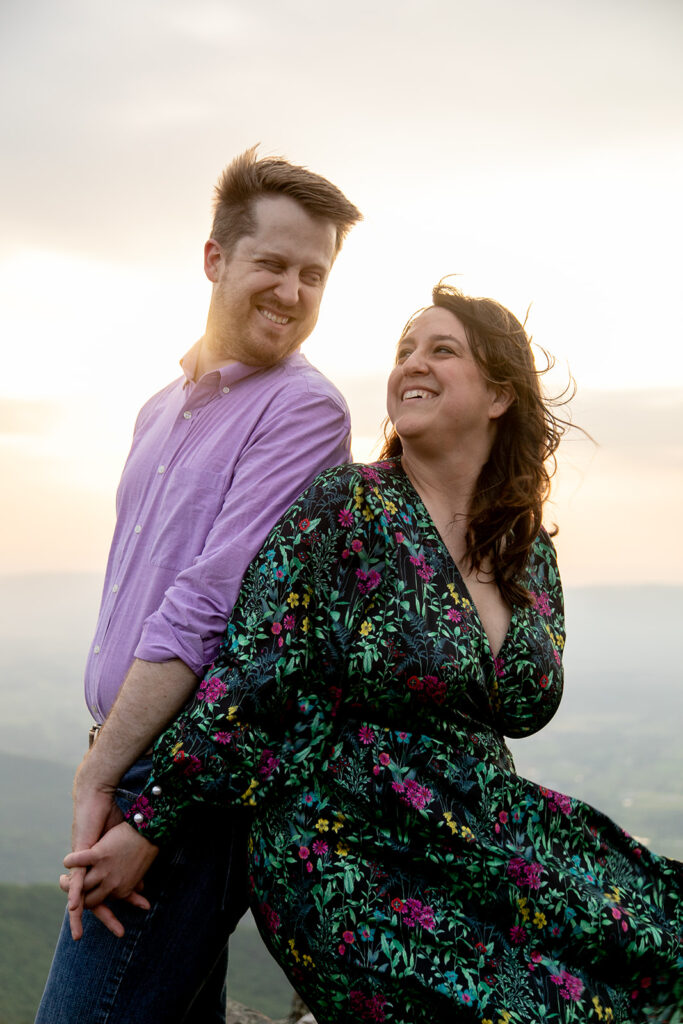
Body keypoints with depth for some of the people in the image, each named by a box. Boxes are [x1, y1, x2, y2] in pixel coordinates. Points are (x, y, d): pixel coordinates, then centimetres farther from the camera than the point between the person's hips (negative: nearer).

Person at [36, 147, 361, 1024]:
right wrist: (102, 765, 12)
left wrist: (100, 775, -17)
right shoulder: (162, 411, 17)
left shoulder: (301, 408, -11)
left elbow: (207, 606, -18)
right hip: (134, 761, 8)